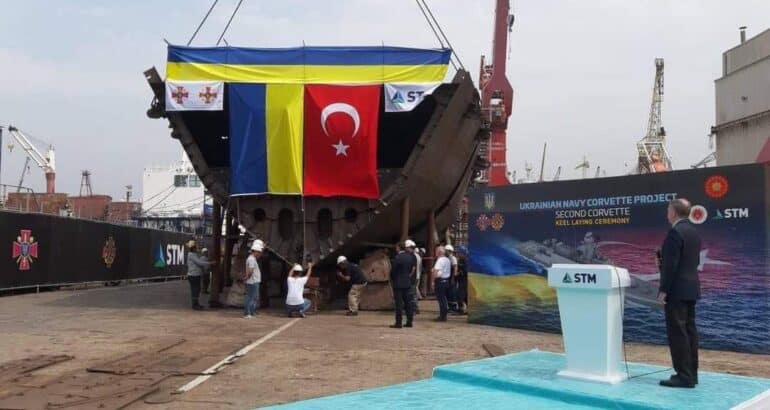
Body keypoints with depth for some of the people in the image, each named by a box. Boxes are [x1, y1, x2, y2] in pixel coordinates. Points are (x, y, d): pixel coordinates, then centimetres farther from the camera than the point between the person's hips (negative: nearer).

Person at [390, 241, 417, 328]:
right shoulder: (410, 257, 4)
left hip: (398, 284, -6)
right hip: (408, 283, 6)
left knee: (399, 304, -3)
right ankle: (409, 321, 12)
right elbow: (413, 269, 9)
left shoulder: (397, 258, -15)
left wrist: (392, 281, 7)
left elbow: (393, 271, -9)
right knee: (408, 302, 10)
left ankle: (398, 323, -1)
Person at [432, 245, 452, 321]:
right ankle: (443, 315, 20)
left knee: (441, 299, -5)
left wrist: (433, 280, -13)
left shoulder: (440, 260, -16)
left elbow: (436, 271, -22)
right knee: (443, 299, 15)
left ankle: (442, 316, -3)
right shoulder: (448, 260, 13)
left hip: (440, 281, -9)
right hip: (446, 280, 9)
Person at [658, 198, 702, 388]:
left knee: (677, 332, -7)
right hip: (691, 288, 10)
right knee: (689, 330, 12)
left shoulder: (675, 232, -16)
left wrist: (663, 290, -16)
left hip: (677, 290, -10)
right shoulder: (693, 231, 14)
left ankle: (684, 376, -5)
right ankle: (691, 373, 16)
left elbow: (670, 264, -20)